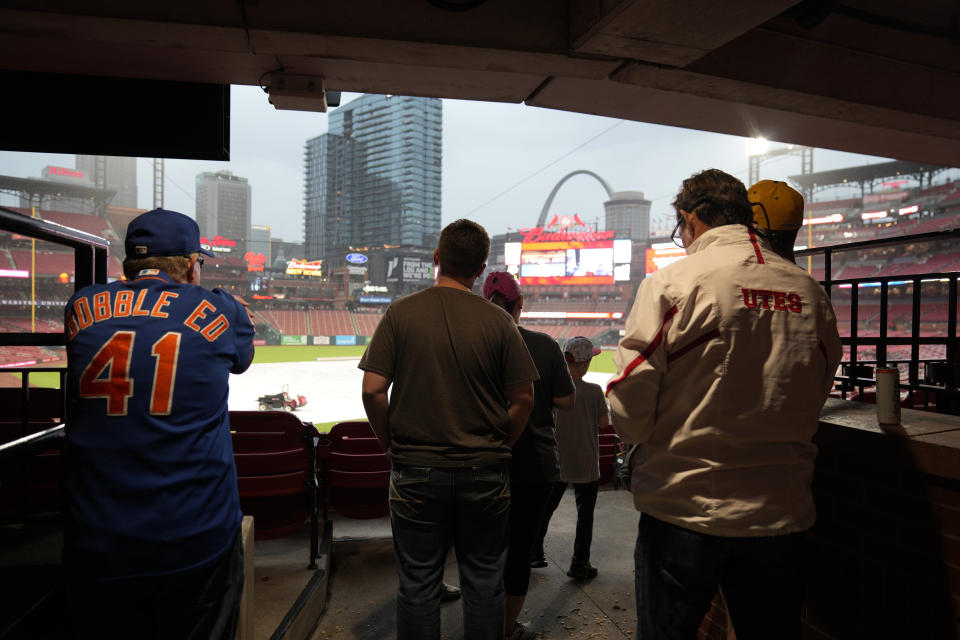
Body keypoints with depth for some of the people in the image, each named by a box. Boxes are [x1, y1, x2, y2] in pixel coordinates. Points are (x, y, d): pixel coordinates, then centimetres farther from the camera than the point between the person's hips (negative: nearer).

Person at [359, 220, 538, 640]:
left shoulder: (401, 312, -5)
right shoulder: (498, 321, -5)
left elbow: (372, 389, -9)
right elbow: (523, 397, -3)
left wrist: (391, 445, 5)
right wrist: (499, 447, 10)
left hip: (416, 469, 0)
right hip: (484, 471, 1)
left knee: (417, 583, 13)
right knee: (483, 581, 15)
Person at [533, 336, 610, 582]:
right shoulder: (594, 391, -16)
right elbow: (604, 422, -6)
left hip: (555, 462, 3)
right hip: (586, 465, -3)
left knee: (546, 508, 19)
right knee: (585, 513, 11)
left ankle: (533, 552, 30)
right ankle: (580, 564, 16)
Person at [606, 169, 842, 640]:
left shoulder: (670, 283, -13)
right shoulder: (811, 292, 3)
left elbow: (629, 402, -14)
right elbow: (815, 398, 13)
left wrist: (643, 442, 7)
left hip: (685, 509, -4)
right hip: (782, 515, 5)